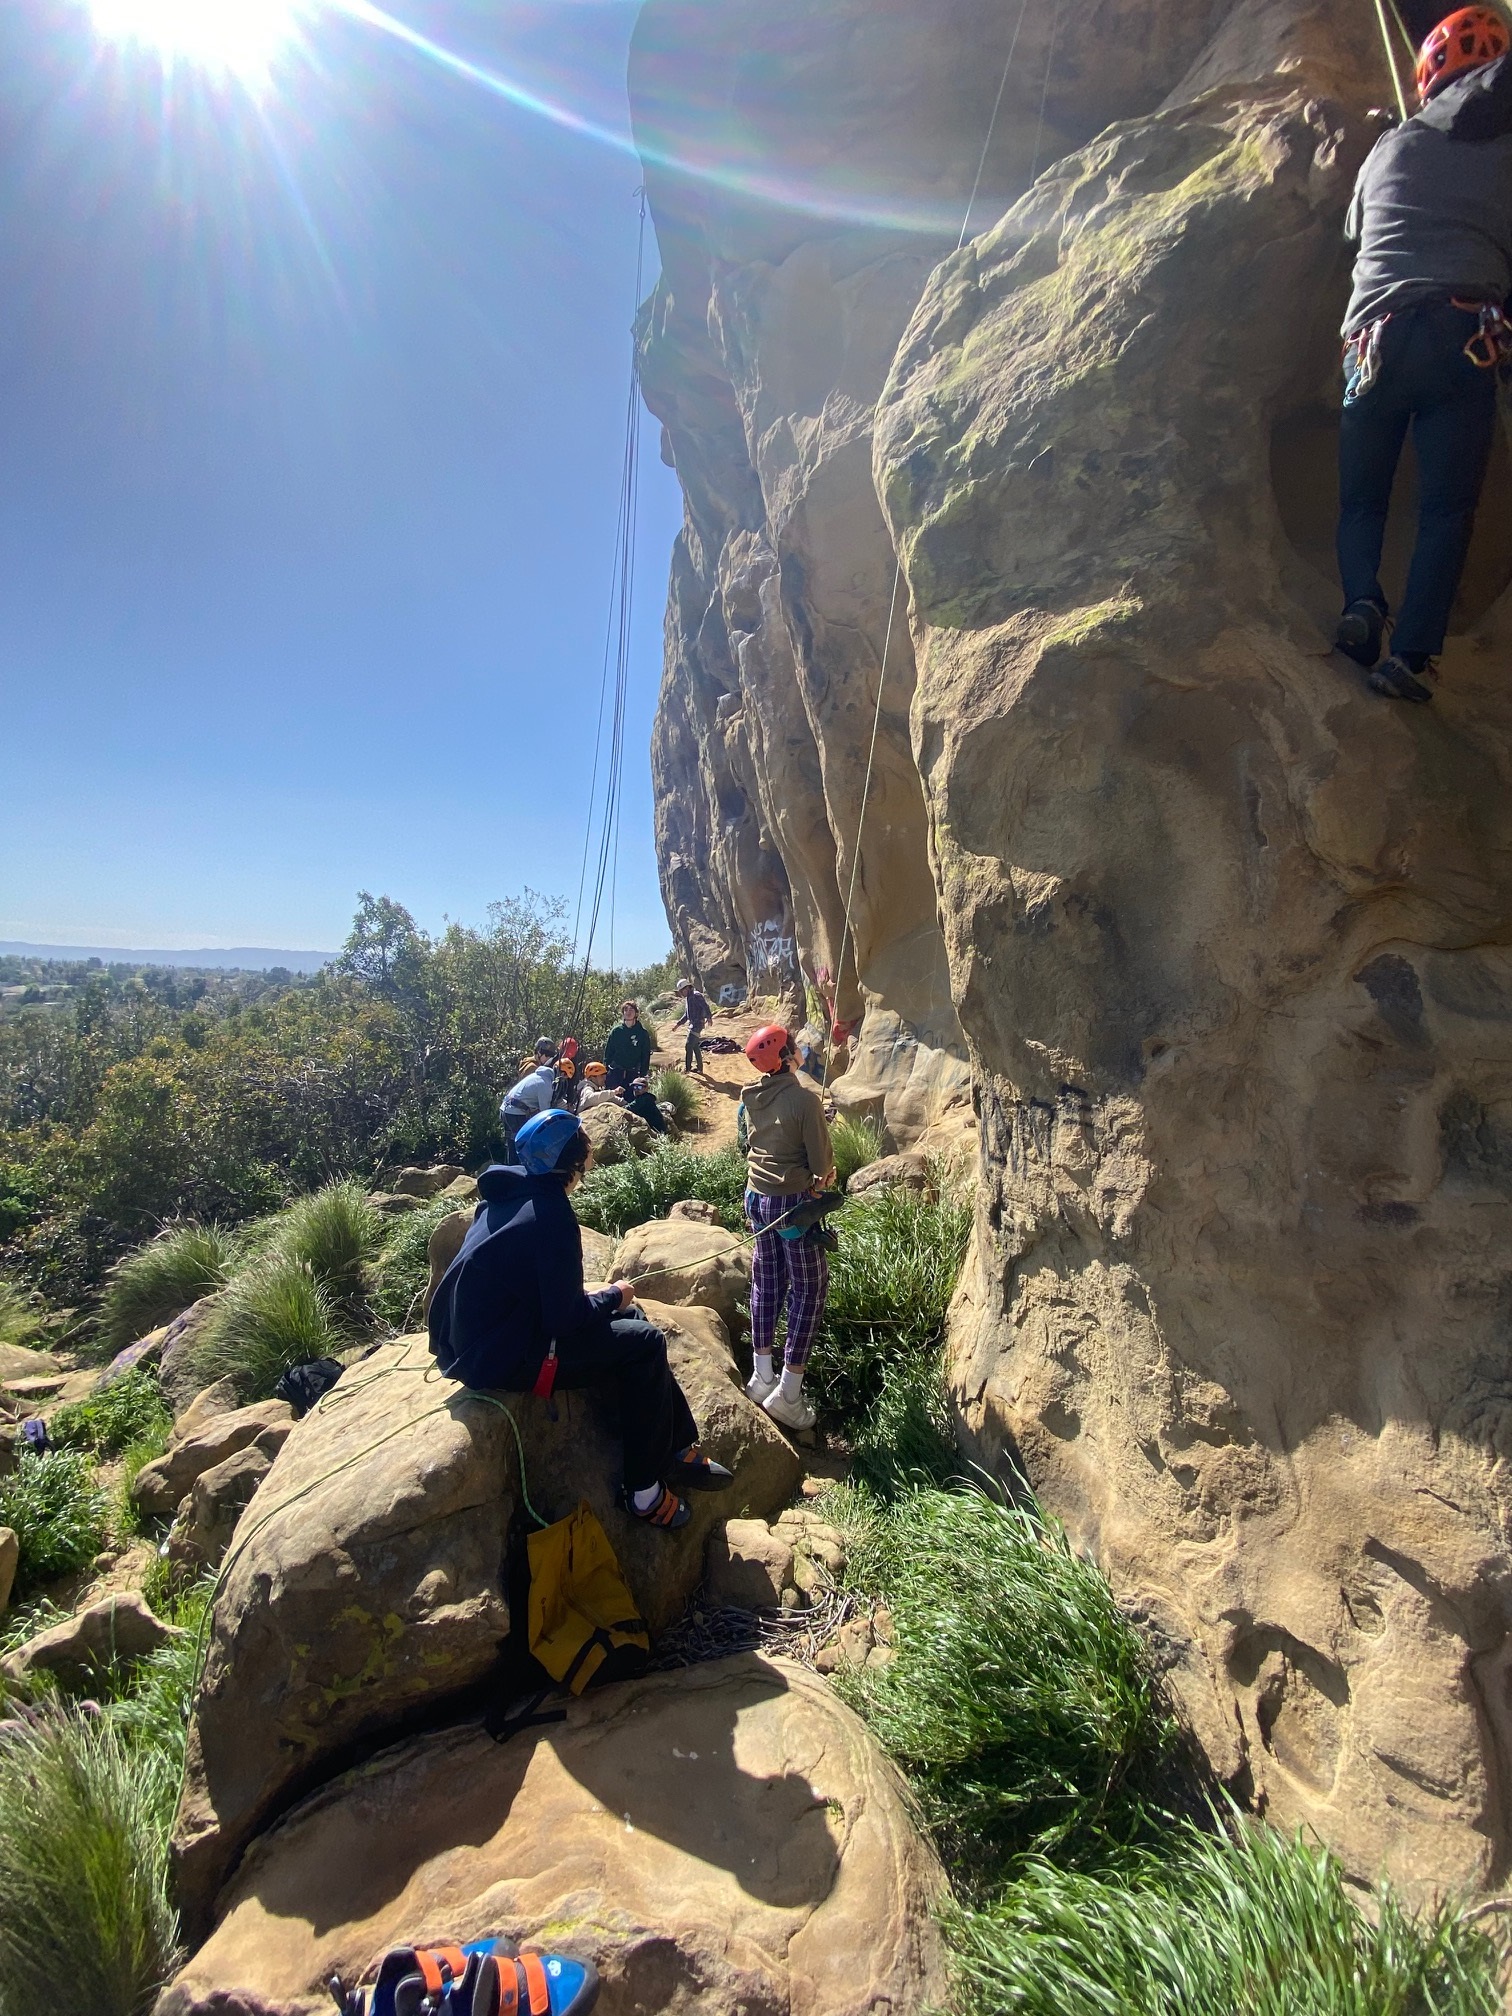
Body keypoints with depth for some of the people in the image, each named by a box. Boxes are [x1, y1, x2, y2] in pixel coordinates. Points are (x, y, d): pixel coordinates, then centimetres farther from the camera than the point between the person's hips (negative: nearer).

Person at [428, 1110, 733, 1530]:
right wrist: (613, 1296, -4)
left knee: (628, 1320, 13)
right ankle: (644, 1491, 8)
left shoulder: (508, 1193, 4)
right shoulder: (550, 1215, -23)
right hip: (501, 1358, -9)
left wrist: (593, 1296, 7)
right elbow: (564, 1319, -22)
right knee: (645, 1344, -5)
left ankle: (679, 1449, 18)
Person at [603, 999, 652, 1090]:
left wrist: (643, 1075, 0)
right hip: (615, 1073, 0)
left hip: (633, 1074, 0)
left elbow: (646, 1056, 5)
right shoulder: (616, 1032, 4)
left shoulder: (643, 1033, 3)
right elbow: (607, 1053, 7)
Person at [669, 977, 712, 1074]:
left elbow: (706, 1007, -24)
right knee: (695, 1046, 14)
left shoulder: (696, 995, -12)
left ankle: (687, 1068, -6)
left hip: (697, 1024, -10)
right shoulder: (687, 998, 18)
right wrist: (678, 1024, 25)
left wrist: (709, 1017, -37)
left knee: (688, 1046, -10)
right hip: (692, 1024, 10)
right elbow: (686, 1015, 26)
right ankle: (699, 1067, 21)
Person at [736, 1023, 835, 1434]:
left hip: (757, 1196, 7)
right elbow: (822, 1163, -16)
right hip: (793, 1201, -6)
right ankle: (788, 1393, 10)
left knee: (766, 1284, 18)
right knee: (809, 1289, 7)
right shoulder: (804, 1098, -20)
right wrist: (819, 1176, 5)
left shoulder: (749, 1097, -1)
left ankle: (761, 1377, 29)